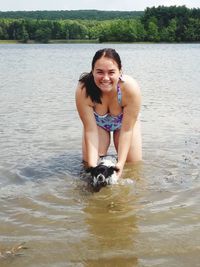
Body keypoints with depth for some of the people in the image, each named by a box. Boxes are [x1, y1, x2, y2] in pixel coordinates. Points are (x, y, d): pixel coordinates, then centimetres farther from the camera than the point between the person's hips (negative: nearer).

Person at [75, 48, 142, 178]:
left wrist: (121, 162, -38)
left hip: (124, 121, 0)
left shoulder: (131, 88, -39)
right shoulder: (83, 91, -38)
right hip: (97, 122, 0)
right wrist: (92, 164, -39)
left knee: (134, 163, -3)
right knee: (89, 163, -8)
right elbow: (90, 131, -30)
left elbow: (127, 130, -31)